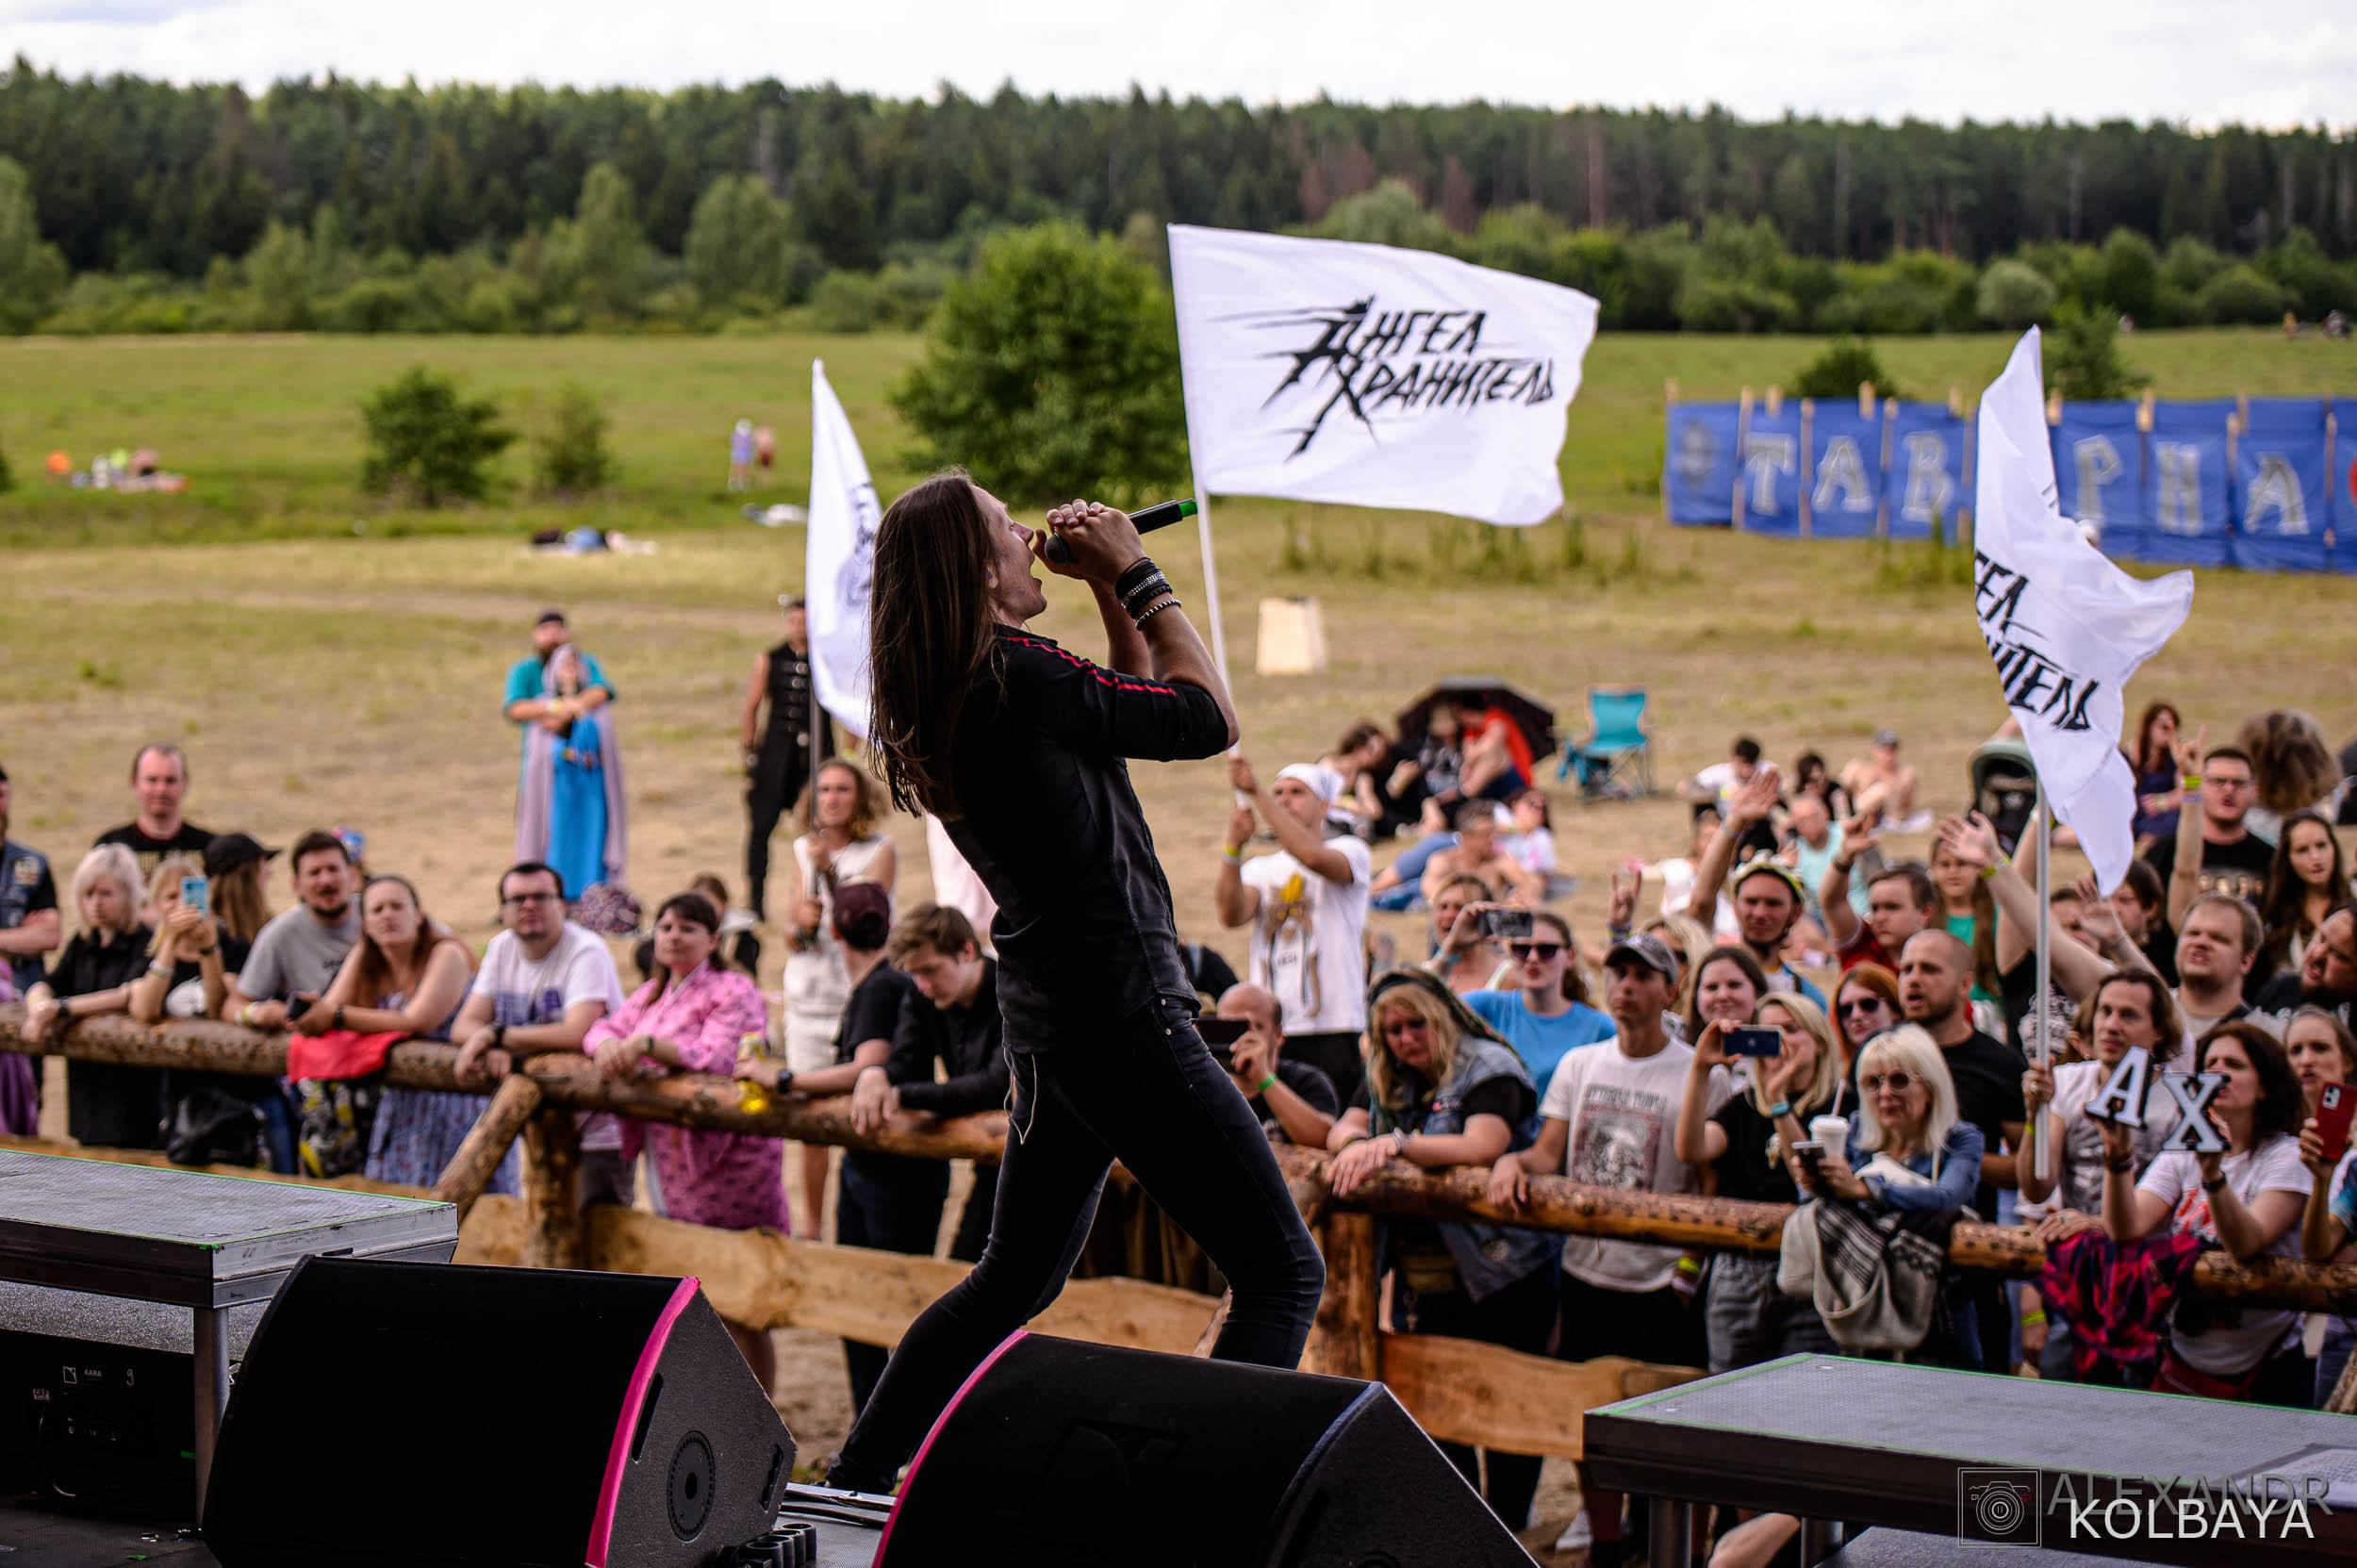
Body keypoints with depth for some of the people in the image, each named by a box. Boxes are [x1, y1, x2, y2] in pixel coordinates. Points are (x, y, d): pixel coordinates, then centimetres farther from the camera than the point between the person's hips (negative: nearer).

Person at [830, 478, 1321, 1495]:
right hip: (1121, 1009, -9)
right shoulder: (1016, 675, -17)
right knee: (1281, 1272, -4)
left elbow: (1139, 708, 23)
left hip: (1047, 1018, 9)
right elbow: (1209, 717, -8)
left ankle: (857, 1475, 25)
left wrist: (1107, 590, 13)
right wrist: (1133, 573, -1)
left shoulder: (946, 696, 10)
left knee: (1018, 1276, 22)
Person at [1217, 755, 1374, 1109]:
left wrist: (1255, 791, -21)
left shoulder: (1350, 851, 4)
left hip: (1333, 1030, -4)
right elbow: (1232, 915, -2)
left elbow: (1313, 856, -20)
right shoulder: (1260, 868, 18)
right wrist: (1234, 847, -15)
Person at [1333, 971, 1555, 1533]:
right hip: (1424, 1283, 7)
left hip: (1500, 1273, -7)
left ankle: (1506, 1537, 6)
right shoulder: (1387, 1079, 13)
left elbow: (1482, 1147, -24)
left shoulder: (1488, 1067, -9)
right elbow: (1339, 1132, 5)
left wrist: (1396, 1144, -26)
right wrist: (1357, 1145, -18)